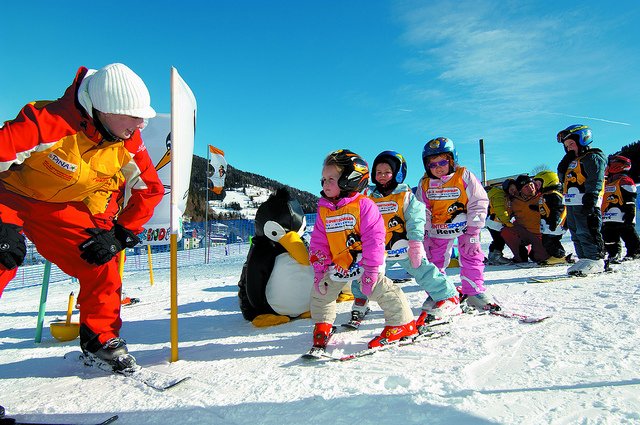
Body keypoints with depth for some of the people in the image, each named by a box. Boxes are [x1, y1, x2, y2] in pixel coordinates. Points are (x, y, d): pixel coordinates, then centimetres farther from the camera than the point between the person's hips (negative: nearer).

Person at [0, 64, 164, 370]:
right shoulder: (49, 123, -32)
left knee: (100, 263, -10)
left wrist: (120, 235, -12)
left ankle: (100, 337, 9)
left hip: (64, 209, 4)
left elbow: (150, 189, -6)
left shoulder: (129, 141, -15)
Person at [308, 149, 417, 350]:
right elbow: (318, 243, 6)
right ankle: (322, 324, 31)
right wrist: (319, 270, 2)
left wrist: (370, 269, -21)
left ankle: (402, 323, 6)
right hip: (338, 264, 6)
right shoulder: (323, 210, 2)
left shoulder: (363, 205, -17)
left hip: (365, 262, -6)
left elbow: (373, 239, -19)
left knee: (380, 290, -13)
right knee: (320, 292, 10)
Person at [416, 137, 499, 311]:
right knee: (435, 260, 5)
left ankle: (474, 291, 14)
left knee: (472, 256, -1)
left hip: (465, 225, -2)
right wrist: (424, 235, -1)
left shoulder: (464, 176, -13)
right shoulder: (424, 184, -4)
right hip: (438, 229, 2)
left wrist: (472, 232, -14)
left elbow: (479, 203, -11)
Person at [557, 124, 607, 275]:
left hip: (585, 203, -10)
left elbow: (595, 180, -14)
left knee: (588, 232, -10)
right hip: (572, 204, 10)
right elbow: (562, 177, 21)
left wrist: (591, 196, -24)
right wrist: (565, 161, 11)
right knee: (576, 233, 11)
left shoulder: (593, 157, -3)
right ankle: (584, 259, 17)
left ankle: (595, 260, -6)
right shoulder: (572, 160, 25)